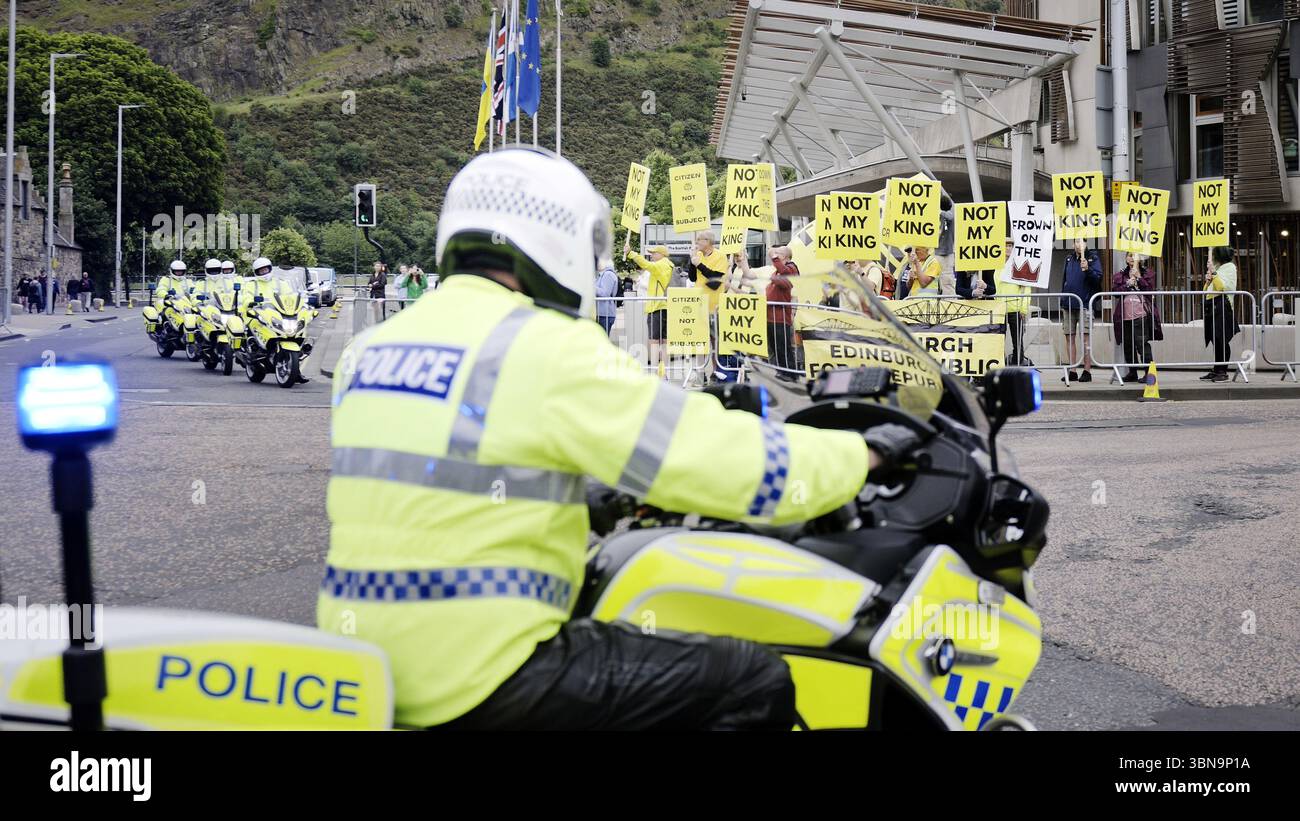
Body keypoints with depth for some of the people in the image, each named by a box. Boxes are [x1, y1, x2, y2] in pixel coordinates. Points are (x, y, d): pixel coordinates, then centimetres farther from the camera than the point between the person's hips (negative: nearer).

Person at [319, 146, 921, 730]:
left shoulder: (368, 351, 11)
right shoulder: (549, 349, -14)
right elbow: (725, 458, -14)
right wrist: (865, 453, 3)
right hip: (478, 681, -9)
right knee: (757, 685, -2)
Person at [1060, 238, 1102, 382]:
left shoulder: (1093, 258, 0)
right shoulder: (1069, 258, 15)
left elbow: (1098, 278, -11)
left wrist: (1087, 269, -28)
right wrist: (1062, 302, 17)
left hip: (1084, 304, -5)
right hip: (1068, 304, 6)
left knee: (1085, 337, -7)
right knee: (1069, 338, 6)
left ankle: (1087, 371, -6)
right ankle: (1072, 371, 12)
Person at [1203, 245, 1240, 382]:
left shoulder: (1229, 267, -1)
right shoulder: (1215, 268, 22)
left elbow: (1224, 287, -13)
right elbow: (1207, 291, 25)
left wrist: (1213, 273, -12)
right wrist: (1208, 280, 7)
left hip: (1222, 305, -8)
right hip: (1211, 306, 8)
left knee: (1221, 340, -10)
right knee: (1215, 340, 6)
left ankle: (1222, 372, -9)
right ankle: (1216, 370, 7)